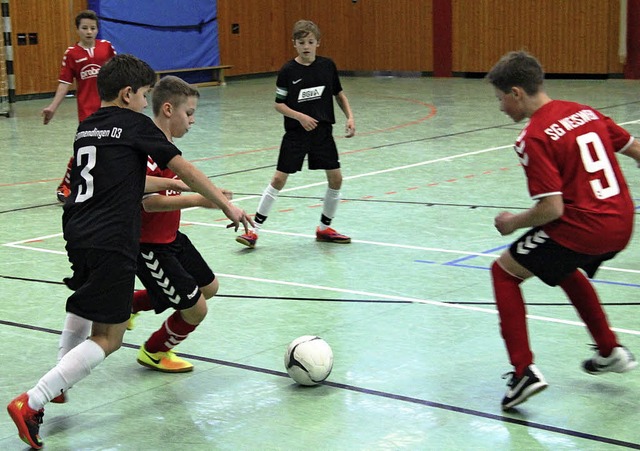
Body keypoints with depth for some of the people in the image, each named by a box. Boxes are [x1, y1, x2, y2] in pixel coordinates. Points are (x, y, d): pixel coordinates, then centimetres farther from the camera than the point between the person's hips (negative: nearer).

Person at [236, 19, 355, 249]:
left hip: (322, 131, 3)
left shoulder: (327, 66, 0)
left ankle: (324, 228, 19)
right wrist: (300, 116, -18)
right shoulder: (288, 71, -8)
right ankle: (254, 230, 1)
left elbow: (339, 93, 13)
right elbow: (279, 104, -3)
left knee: (335, 178, 0)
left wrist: (350, 116, 1)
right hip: (296, 133, -3)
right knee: (279, 178, -5)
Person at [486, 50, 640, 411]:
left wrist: (512, 223, -1)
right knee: (565, 268, 35)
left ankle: (524, 371, -1)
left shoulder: (534, 138, -15)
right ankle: (611, 351, 41)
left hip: (582, 228, -8)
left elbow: (551, 209, -19)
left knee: (504, 272, 8)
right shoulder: (585, 112, 8)